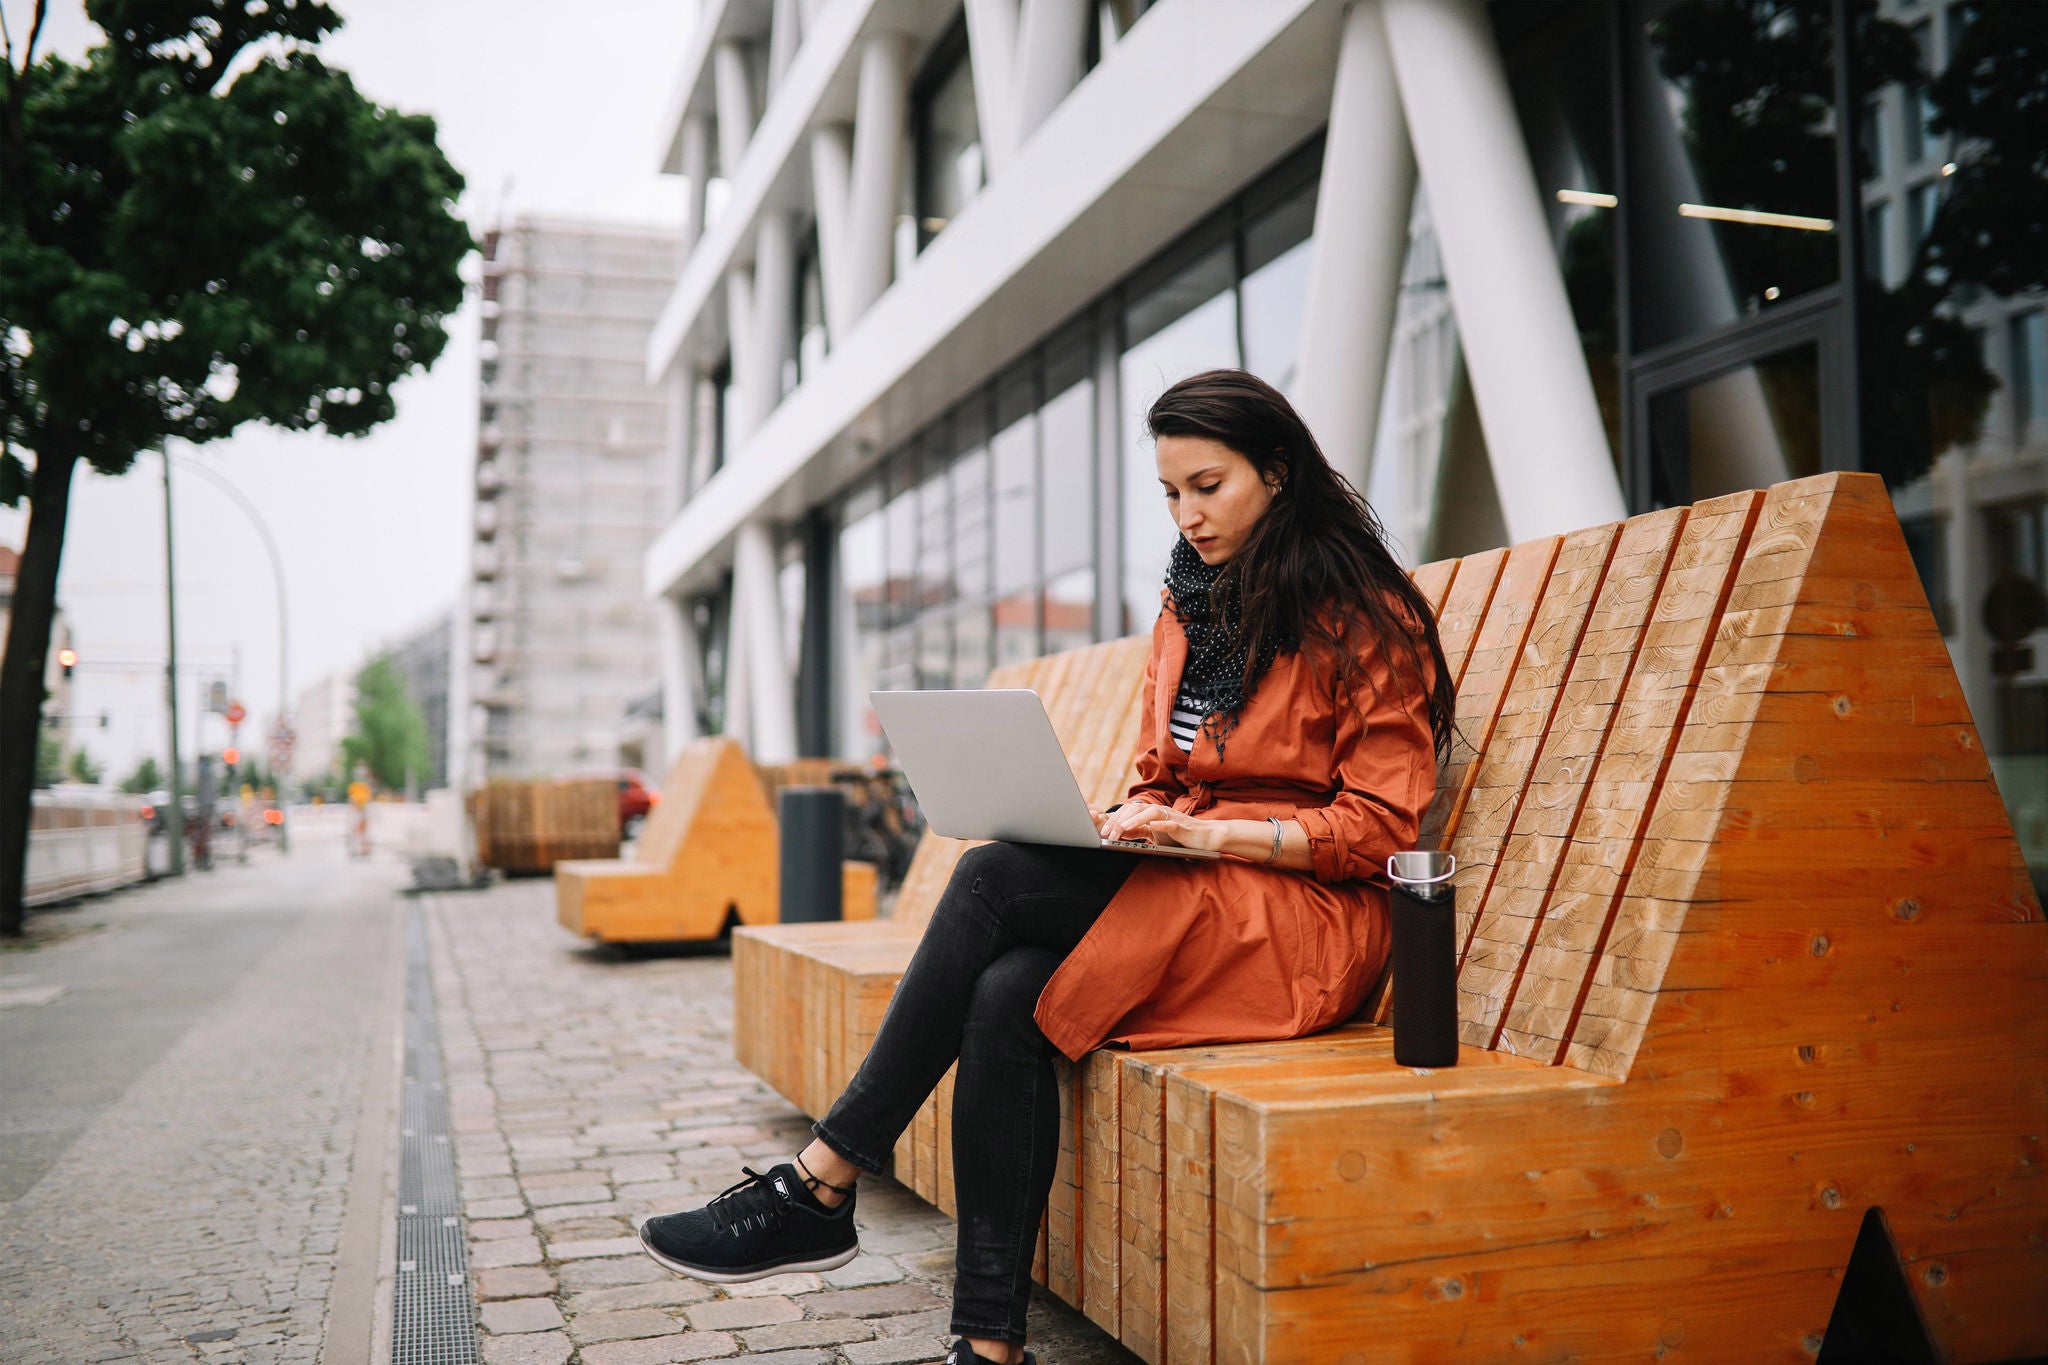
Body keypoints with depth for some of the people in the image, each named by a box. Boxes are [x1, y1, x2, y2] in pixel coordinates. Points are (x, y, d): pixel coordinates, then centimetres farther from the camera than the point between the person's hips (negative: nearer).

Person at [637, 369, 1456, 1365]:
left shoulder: (1367, 618, -4)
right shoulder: (1188, 606, 17)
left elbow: (1380, 823, -9)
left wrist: (1212, 834, -20)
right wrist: (1139, 817, -3)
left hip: (1304, 915, -6)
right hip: (1181, 892, 6)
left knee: (994, 878, -25)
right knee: (1005, 994, -26)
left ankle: (820, 1187, -19)